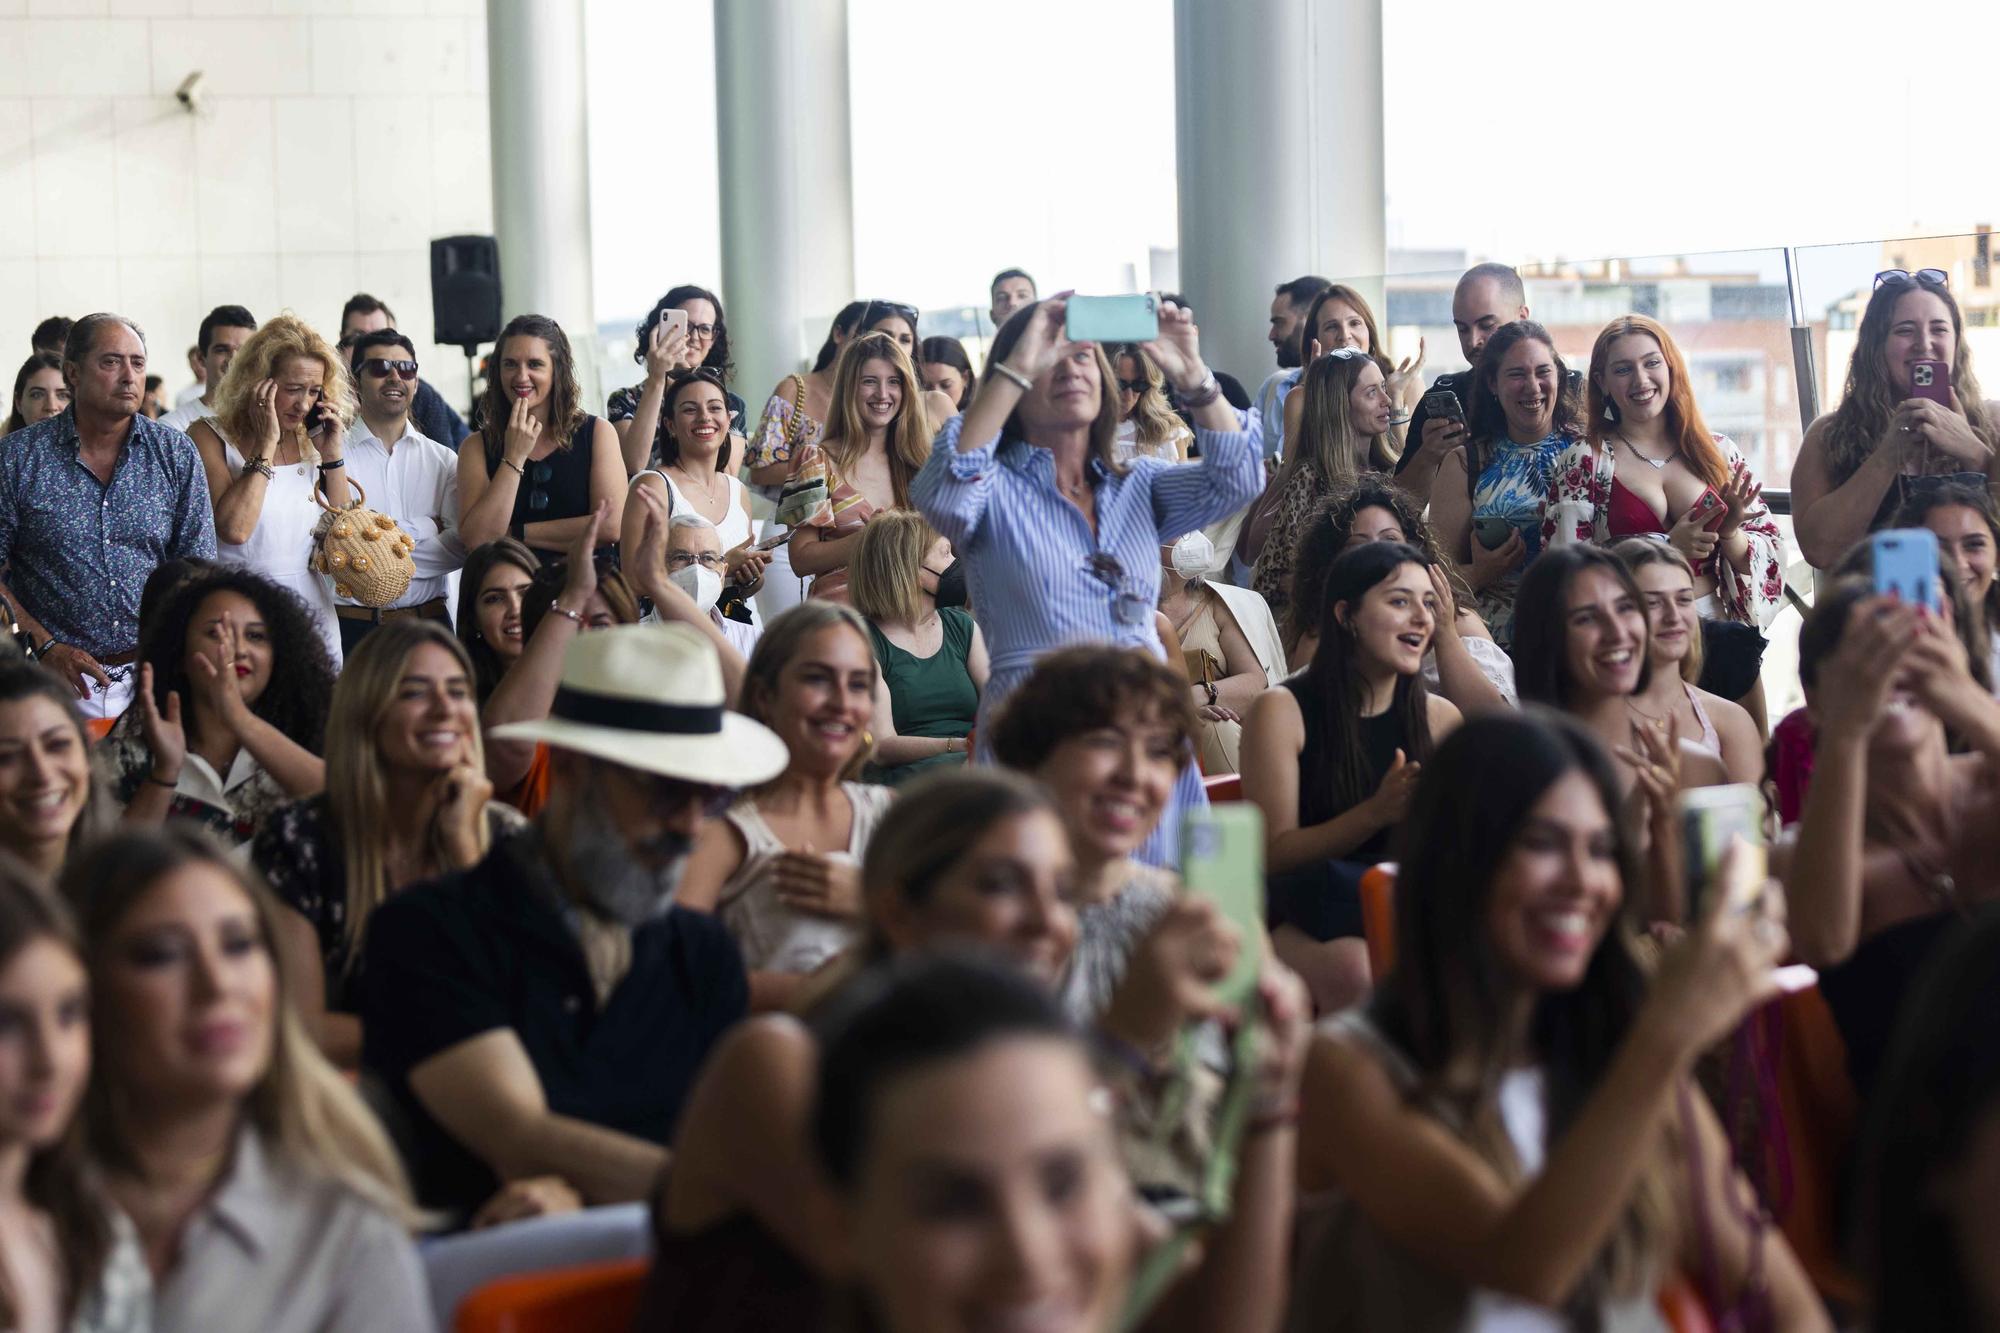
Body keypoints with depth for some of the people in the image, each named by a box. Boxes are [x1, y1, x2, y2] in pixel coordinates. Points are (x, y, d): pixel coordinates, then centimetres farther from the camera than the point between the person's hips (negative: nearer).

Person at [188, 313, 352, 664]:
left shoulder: (310, 439, 9)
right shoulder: (209, 437, -4)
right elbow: (234, 529, -20)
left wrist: (333, 455, -1)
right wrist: (266, 445, -15)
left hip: (315, 620, 5)